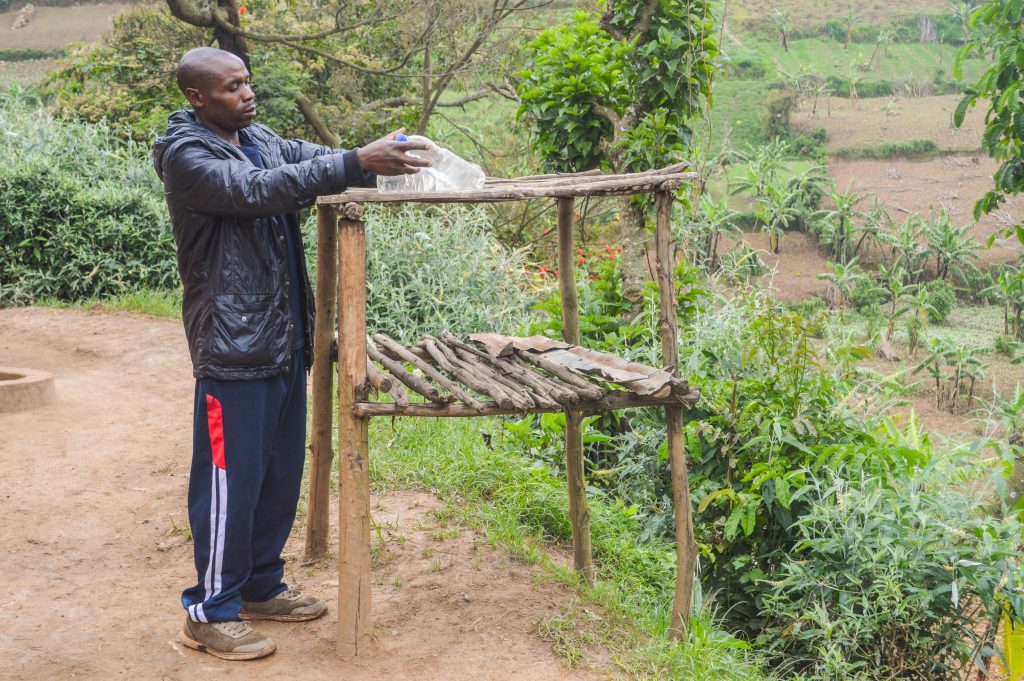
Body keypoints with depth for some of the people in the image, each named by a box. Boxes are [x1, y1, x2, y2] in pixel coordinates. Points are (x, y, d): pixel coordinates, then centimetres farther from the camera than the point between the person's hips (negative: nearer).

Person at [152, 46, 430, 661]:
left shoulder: (261, 140, 12)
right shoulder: (185, 155, -13)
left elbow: (315, 160, 4)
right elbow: (256, 191, -27)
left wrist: (382, 157, -18)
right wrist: (355, 164, -34)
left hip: (286, 339, 8)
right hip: (233, 345, -8)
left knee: (281, 471, 16)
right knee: (232, 478, -1)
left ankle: (261, 586, 31)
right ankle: (211, 612, 12)